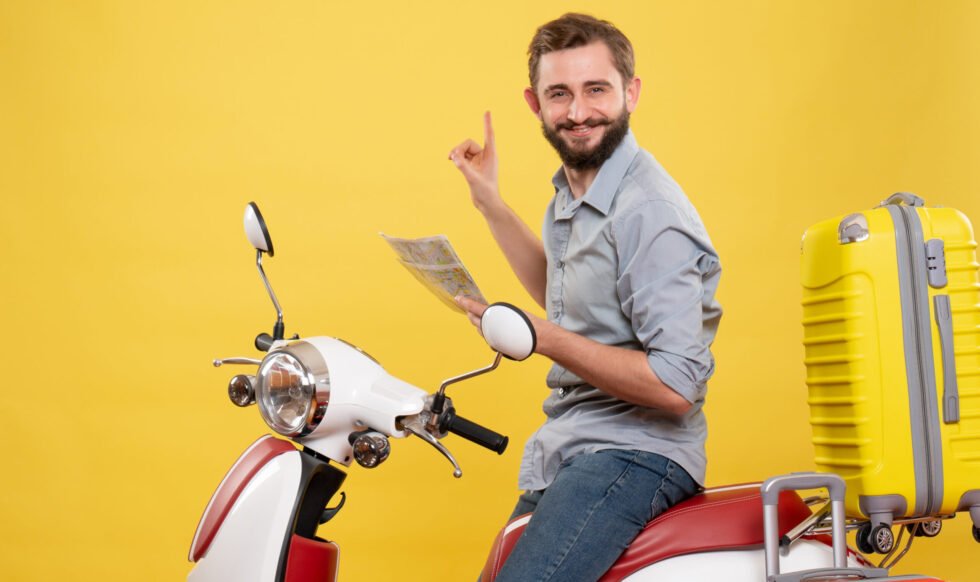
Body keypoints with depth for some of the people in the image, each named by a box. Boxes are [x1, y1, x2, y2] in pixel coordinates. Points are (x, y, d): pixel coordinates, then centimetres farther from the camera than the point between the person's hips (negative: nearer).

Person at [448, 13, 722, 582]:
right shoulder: (571, 193, 9)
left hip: (637, 454, -9)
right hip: (563, 449, 9)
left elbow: (675, 385, -24)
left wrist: (541, 337, -23)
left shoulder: (651, 214, -20)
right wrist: (491, 203, 22)